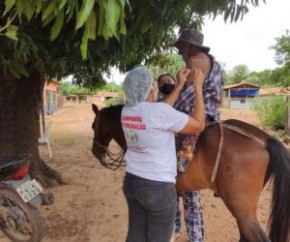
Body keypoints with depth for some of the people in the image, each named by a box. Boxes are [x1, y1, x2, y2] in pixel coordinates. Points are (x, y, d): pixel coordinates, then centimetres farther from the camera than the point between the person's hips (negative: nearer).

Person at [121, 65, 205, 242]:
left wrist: (180, 86, 15)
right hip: (158, 188, -7)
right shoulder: (158, 110, -22)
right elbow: (198, 125, -11)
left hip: (131, 183, 7)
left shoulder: (126, 111, -1)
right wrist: (198, 86, -4)